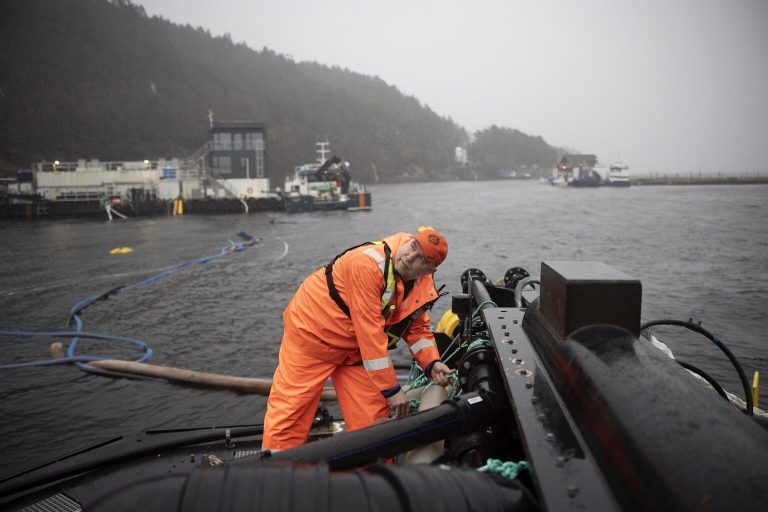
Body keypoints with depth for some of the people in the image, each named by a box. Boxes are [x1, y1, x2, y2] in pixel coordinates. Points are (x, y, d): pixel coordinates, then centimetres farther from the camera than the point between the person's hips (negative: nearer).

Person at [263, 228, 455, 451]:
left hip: (355, 349, 6)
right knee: (289, 409, 0)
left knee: (373, 418, 4)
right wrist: (391, 389, -29)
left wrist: (432, 363, -12)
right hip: (312, 332, -6)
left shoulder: (424, 286, -8)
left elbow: (417, 328, 6)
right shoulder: (368, 263, -33)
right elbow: (370, 332, -34)